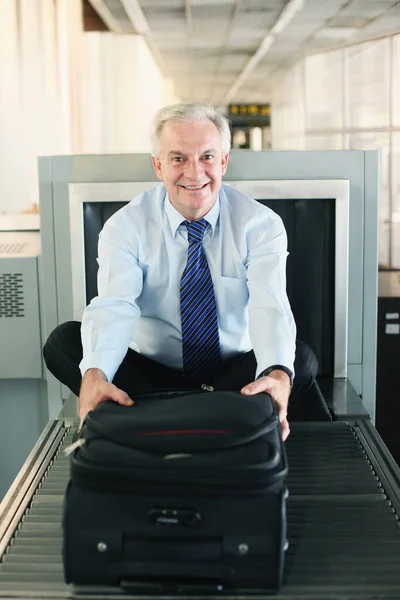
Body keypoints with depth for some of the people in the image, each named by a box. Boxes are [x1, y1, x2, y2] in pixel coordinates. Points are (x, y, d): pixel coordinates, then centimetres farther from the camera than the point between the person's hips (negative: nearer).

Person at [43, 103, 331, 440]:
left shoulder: (260, 224, -9)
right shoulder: (125, 227, -8)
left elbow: (269, 308, -24)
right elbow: (114, 306, -24)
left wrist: (278, 375, -46)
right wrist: (94, 374, -46)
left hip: (236, 375, 1)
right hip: (150, 375, 0)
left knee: (301, 358, -28)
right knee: (63, 341, -20)